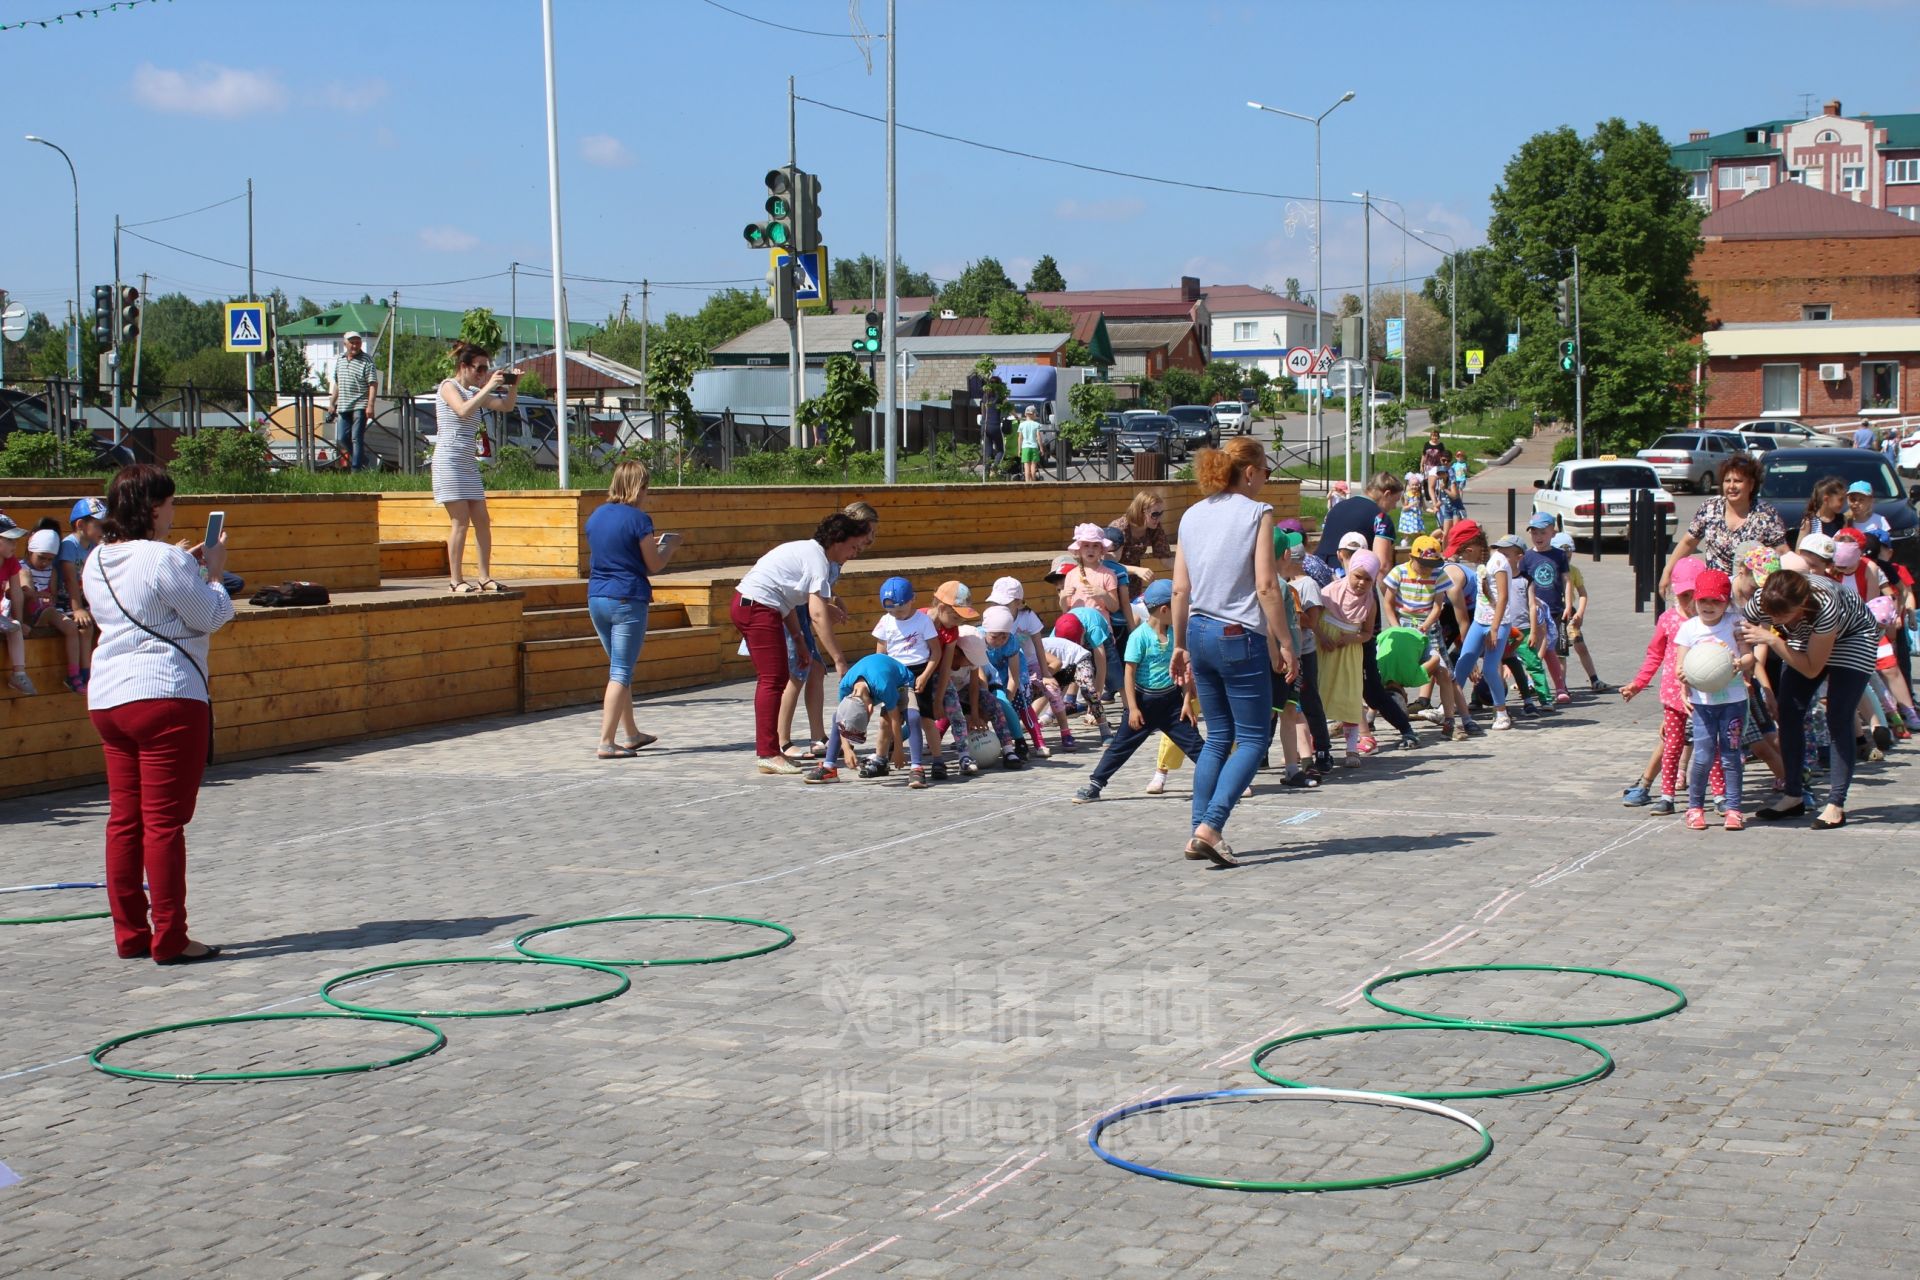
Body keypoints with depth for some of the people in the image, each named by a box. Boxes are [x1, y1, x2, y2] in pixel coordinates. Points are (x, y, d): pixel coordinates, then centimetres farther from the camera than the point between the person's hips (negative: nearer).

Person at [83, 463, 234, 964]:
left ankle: (130, 934, 15)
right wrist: (212, 572, 7)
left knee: (124, 819, 11)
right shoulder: (164, 560, -14)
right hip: (166, 696, -8)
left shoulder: (97, 563, 11)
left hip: (106, 697, 8)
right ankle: (169, 939, -1)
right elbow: (212, 616, -8)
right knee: (164, 822, -4)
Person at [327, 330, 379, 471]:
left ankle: (356, 469, -5)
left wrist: (370, 405, -20)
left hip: (359, 407, -7)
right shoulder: (340, 361, 16)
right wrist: (331, 403, 19)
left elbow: (373, 384, -11)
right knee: (341, 439, 5)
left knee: (357, 439, -7)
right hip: (343, 407, 7)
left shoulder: (367, 361, -4)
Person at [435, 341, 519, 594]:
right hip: (449, 460, -8)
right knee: (461, 521, -11)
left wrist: (514, 385, -2)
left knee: (482, 521, 3)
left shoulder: (474, 392, 18)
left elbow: (506, 406, 15)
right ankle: (456, 581, -8)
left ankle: (485, 577, 6)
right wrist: (489, 386, -20)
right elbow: (463, 410, -21)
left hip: (468, 463, 8)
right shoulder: (449, 386, -3)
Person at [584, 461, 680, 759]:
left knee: (620, 668, 19)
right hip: (628, 600, -7)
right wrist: (670, 546, 12)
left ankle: (632, 734, 30)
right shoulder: (638, 519, -11)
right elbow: (653, 566, -6)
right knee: (621, 672, -4)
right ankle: (606, 743, -9)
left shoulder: (596, 515, 9)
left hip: (597, 598, 7)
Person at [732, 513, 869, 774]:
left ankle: (765, 749, 21)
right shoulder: (818, 560, -13)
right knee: (773, 680, -9)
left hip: (745, 604, 11)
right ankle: (768, 754, -10)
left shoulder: (808, 551, 17)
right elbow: (818, 614, -22)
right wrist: (839, 660, -22)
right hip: (759, 607, -11)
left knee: (773, 678, 16)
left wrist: (799, 643, 17)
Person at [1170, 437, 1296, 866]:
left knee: (1218, 737, 15)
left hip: (1199, 633, 7)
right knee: (1252, 740, 0)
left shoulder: (1192, 516, 10)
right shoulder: (1256, 513, -7)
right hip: (1240, 637, -6)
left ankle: (1200, 832, 8)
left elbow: (1180, 589, 10)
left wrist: (1179, 646, 18)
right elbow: (1266, 586, -13)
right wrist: (1284, 645, -8)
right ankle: (1210, 827, -14)